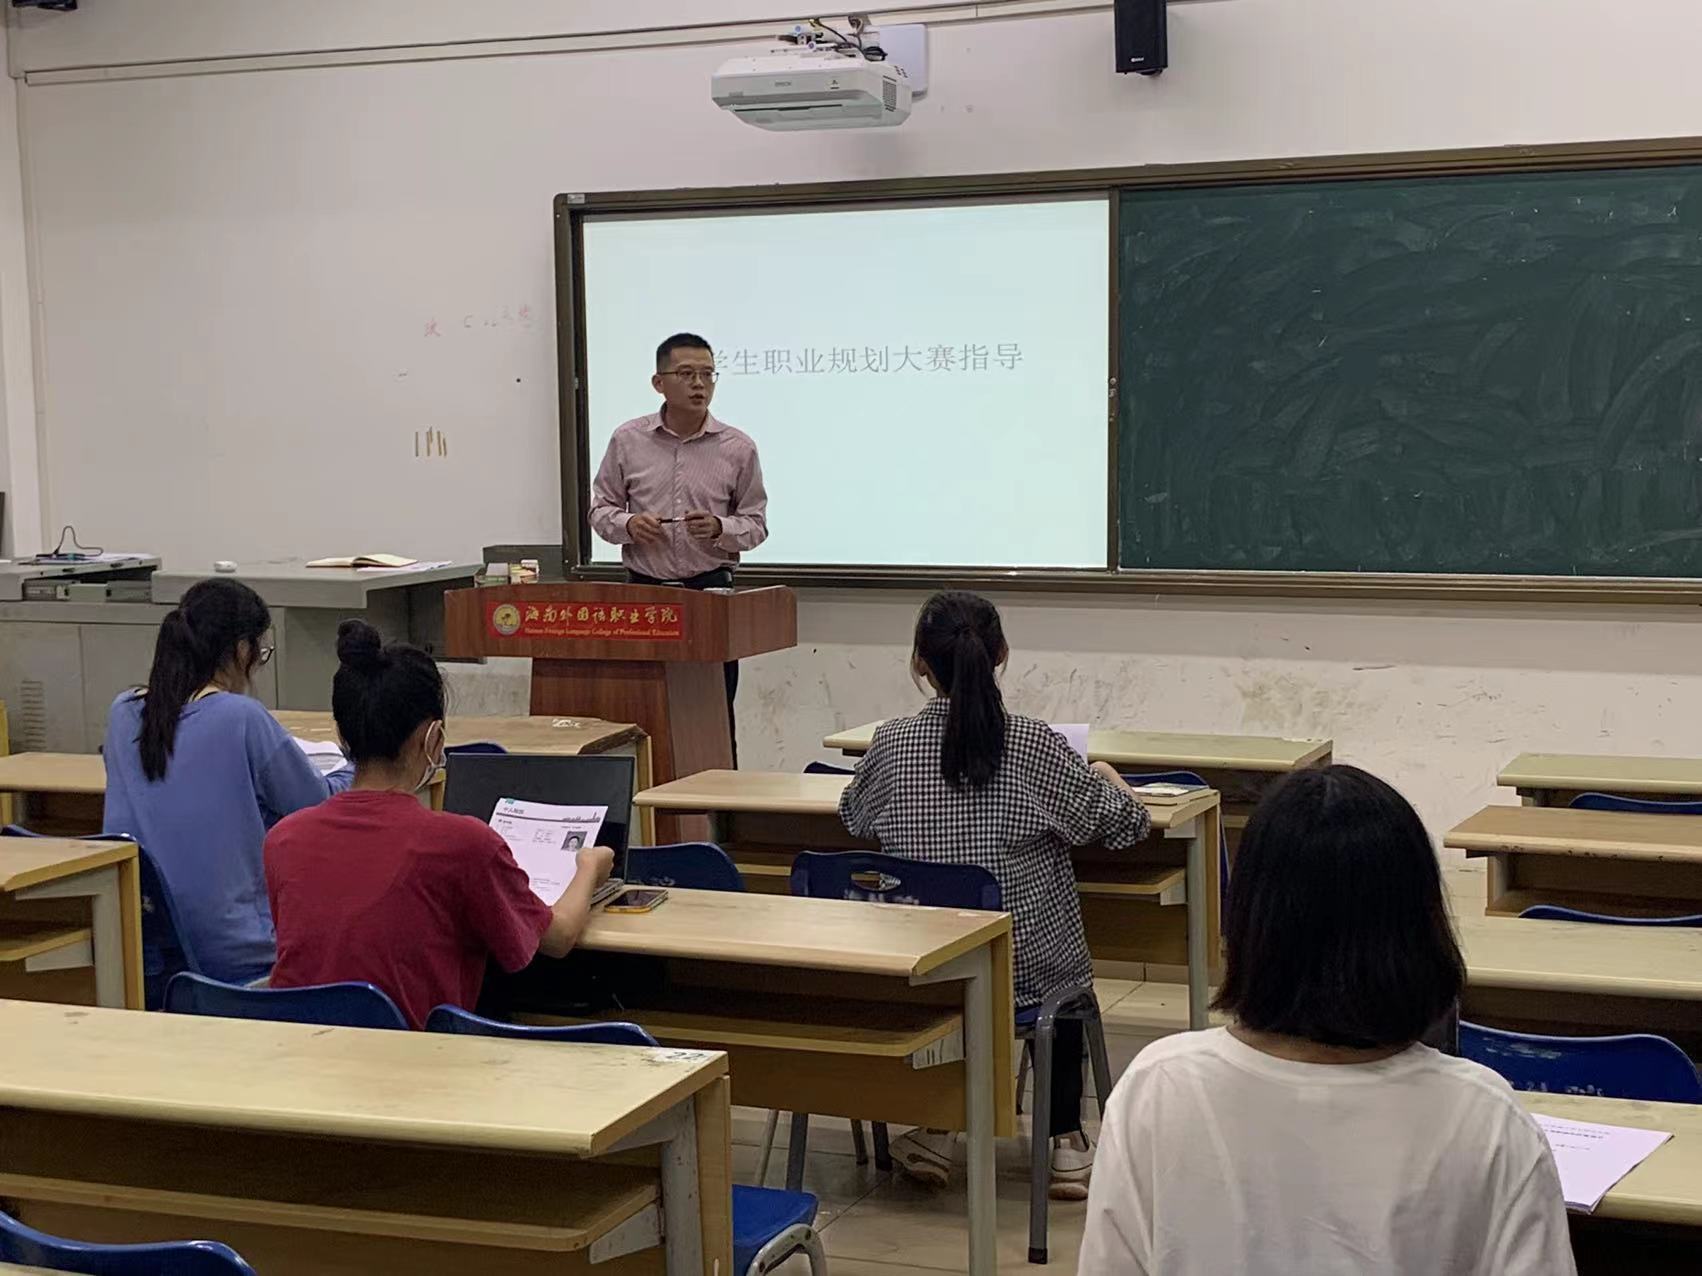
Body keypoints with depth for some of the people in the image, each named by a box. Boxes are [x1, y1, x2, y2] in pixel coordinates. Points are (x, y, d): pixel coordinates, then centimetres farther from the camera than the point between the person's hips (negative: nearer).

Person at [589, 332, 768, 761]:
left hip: (711, 589, -1)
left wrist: (719, 528, -15)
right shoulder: (628, 440, 3)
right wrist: (628, 524, -11)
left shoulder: (737, 447, 1)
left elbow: (755, 523, 5)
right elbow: (600, 509, 10)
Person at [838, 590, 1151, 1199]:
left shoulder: (890, 745, -10)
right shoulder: (1033, 745, -15)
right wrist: (1106, 775, 18)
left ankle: (930, 1129, 32)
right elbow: (1127, 822, -4)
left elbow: (852, 817, 10)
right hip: (1024, 970, -1)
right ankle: (1065, 1141, 32)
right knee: (1065, 968, 33)